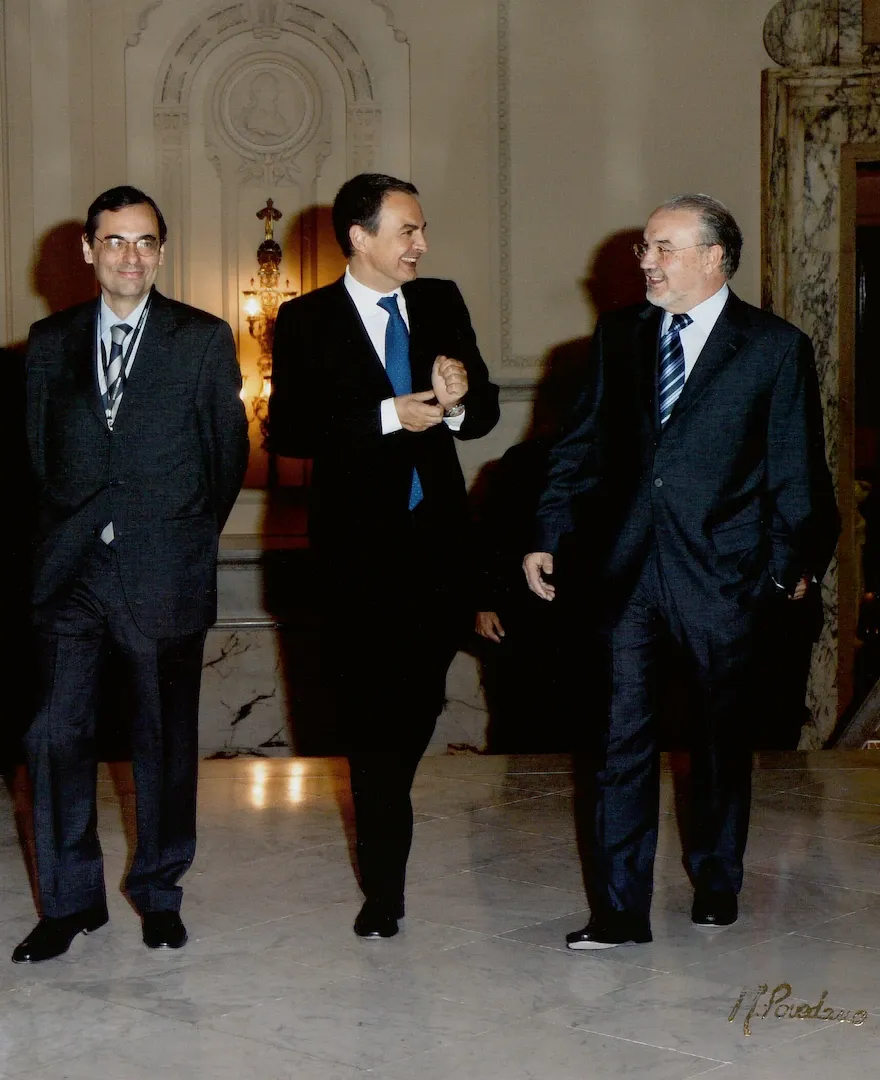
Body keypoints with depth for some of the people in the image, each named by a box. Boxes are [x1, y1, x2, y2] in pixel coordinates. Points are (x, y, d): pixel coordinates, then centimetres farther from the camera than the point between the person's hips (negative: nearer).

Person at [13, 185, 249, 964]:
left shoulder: (205, 339, 3)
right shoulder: (51, 340, 10)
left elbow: (230, 451, 6)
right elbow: (39, 448, 13)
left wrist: (193, 536, 6)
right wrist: (67, 528, 7)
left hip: (164, 573, -2)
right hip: (71, 570, 2)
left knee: (165, 738, 6)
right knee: (56, 736, -1)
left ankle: (159, 892, 22)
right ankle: (71, 900, 11)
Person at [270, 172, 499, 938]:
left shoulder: (442, 303, 9)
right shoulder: (308, 321, -3)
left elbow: (486, 411, 9)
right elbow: (287, 430, -12)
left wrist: (457, 400, -14)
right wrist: (387, 417, -19)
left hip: (438, 530, 4)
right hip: (360, 537, -4)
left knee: (423, 692, 8)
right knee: (373, 700, -1)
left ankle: (385, 810, 36)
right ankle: (385, 881, 8)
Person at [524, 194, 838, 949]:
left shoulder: (775, 347, -2)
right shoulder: (620, 336, 9)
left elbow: (797, 467, 0)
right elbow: (582, 447, 11)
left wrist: (793, 562, 0)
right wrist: (549, 537, 3)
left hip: (721, 571, -2)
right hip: (627, 569, 3)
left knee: (722, 735, 12)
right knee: (623, 737, 0)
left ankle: (716, 882, 31)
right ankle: (620, 908, 5)